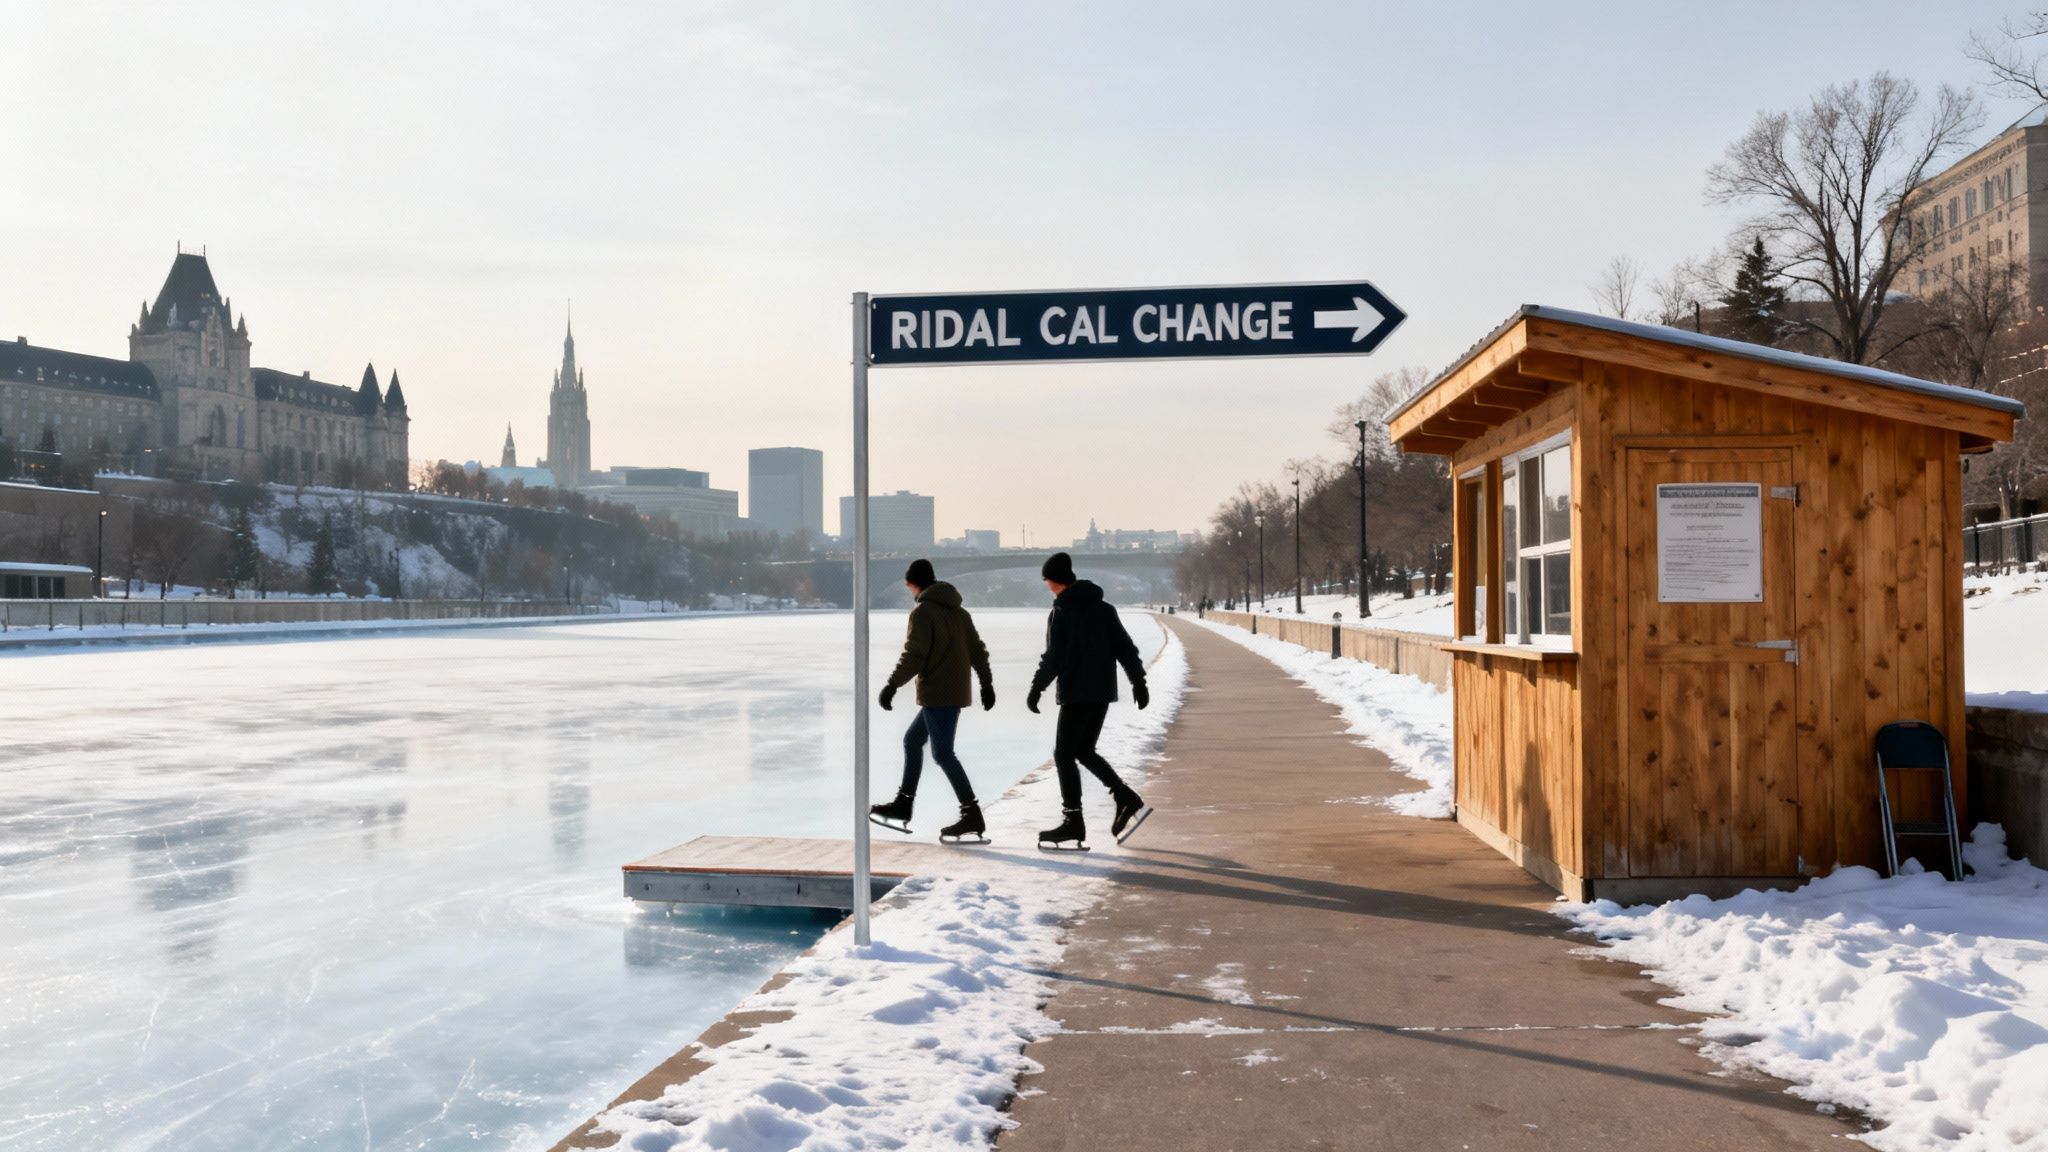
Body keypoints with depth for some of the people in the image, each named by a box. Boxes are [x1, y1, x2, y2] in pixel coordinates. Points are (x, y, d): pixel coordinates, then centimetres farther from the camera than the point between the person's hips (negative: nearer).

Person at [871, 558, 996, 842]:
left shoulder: (923, 611, -10)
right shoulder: (958, 611, 15)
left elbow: (914, 654, -19)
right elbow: (977, 649, 18)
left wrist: (892, 685, -16)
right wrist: (986, 683, 24)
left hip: (937, 694, -9)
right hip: (955, 692, 9)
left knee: (942, 753, -8)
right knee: (912, 740, 20)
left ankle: (972, 816, -13)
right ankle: (903, 805, 25)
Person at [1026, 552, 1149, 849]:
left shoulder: (1061, 612, -9)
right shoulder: (1104, 608, 11)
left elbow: (1053, 657, -15)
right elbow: (1125, 647, 10)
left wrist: (1037, 688, -9)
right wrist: (1138, 681, 15)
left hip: (1076, 693, -7)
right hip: (1103, 692, 7)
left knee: (1064, 755, 1)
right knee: (1084, 750, 18)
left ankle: (1073, 821, -2)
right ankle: (1125, 796, 6)